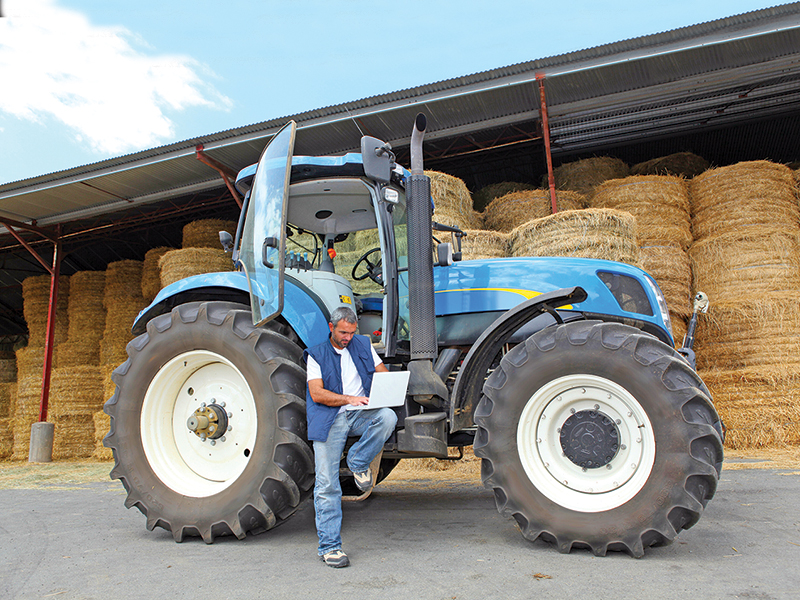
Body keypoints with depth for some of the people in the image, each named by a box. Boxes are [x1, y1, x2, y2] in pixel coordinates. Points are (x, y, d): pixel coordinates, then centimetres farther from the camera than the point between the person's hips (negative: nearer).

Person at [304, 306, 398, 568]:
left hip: (361, 414, 3)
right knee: (327, 484, -7)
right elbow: (316, 393, -6)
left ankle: (359, 462, -7)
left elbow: (383, 373, 14)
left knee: (388, 417, -31)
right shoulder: (316, 354, 5)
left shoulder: (363, 345, 15)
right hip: (330, 420, -2)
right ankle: (329, 546, 6)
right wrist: (349, 399, -20)